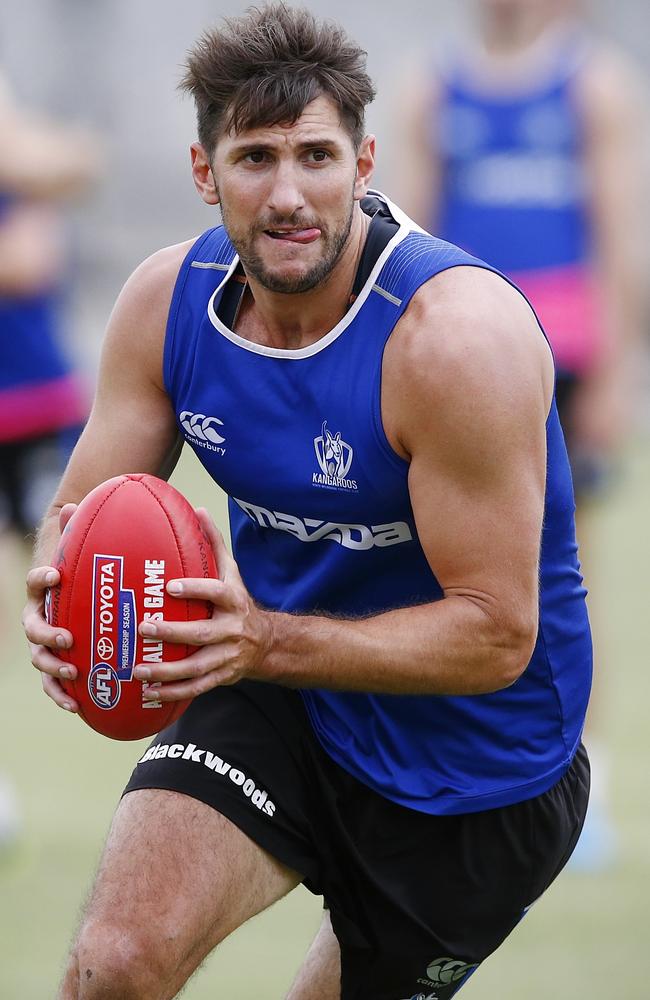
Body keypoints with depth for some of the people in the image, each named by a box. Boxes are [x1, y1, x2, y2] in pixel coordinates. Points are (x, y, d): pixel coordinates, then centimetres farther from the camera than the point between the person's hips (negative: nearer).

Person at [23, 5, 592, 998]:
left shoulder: (457, 336, -27)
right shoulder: (166, 300, -9)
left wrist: (265, 641, -38)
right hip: (280, 708, 3)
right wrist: (64, 595, -26)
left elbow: (496, 635, -26)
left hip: (476, 768, -3)